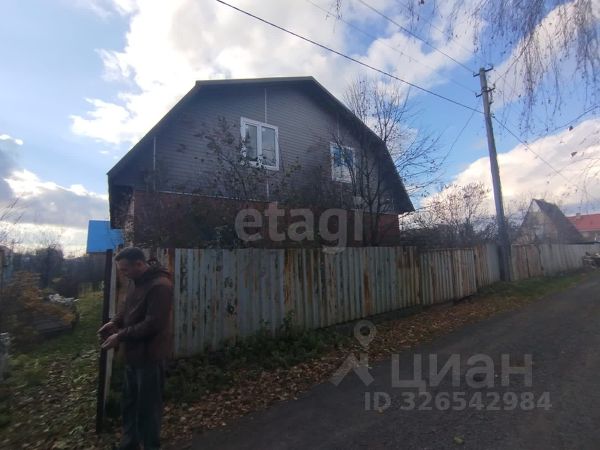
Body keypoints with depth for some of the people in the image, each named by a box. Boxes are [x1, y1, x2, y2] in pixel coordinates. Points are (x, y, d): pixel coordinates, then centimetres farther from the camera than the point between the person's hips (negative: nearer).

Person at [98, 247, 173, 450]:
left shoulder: (160, 286, -26)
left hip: (150, 356, -9)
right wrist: (115, 322, 0)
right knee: (129, 402, 25)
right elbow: (127, 306, 18)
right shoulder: (135, 281, 5)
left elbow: (152, 324, -27)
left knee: (147, 407, 9)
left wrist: (120, 336, -20)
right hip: (134, 353, 9)